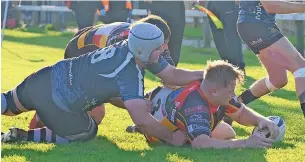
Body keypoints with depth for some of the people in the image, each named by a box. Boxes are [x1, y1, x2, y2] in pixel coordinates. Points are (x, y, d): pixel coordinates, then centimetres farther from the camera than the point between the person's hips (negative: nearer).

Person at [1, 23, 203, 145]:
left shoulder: (128, 45, -2)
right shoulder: (131, 77, -25)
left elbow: (172, 75, 8)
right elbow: (141, 119, -32)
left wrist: (205, 74, 1)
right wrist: (171, 137, -18)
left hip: (48, 76, 7)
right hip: (58, 104, -7)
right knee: (86, 134, 21)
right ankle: (24, 137, 7)